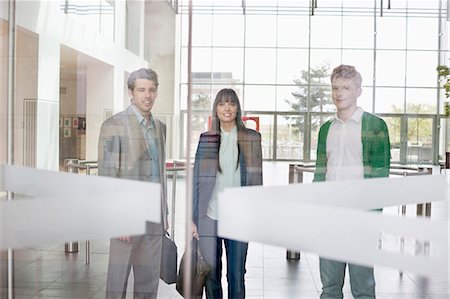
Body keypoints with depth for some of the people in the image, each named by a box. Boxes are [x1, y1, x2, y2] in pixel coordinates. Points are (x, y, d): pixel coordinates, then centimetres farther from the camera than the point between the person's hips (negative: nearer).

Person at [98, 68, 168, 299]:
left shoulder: (159, 127, 13)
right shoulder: (114, 125, -8)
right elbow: (106, 175, -13)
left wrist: (165, 214, 15)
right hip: (127, 216, -6)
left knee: (149, 279, 12)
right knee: (118, 278, 2)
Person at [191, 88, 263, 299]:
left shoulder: (252, 138, 3)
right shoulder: (206, 139, 4)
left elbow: (256, 179, 4)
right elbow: (196, 180, 4)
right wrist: (192, 218, 1)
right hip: (209, 218, 1)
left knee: (236, 275, 7)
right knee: (211, 275, 9)